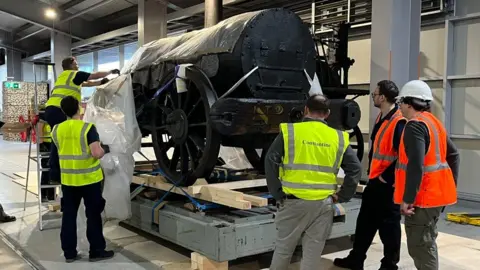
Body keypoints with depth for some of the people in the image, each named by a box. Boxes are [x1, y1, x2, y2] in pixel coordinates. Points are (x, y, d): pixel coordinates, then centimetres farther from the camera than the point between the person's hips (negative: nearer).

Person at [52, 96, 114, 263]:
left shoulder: (56, 130, 2)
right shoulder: (87, 128, -14)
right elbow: (97, 153, -22)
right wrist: (103, 150, -2)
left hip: (68, 179, 4)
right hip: (89, 179, -4)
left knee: (69, 215, 12)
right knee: (93, 215, 6)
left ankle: (69, 252, 17)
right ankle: (96, 251, 13)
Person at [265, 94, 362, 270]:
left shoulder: (289, 132, -3)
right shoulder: (338, 138, 4)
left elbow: (271, 162, -9)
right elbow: (355, 169, 1)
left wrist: (277, 194, -4)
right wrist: (342, 196, 6)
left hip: (294, 201, -2)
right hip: (323, 203, 2)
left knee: (283, 248, 13)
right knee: (313, 252, 12)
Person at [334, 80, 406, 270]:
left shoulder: (399, 122, -20)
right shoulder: (381, 118, 11)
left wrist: (388, 177, -17)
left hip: (388, 183, -10)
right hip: (375, 180, 10)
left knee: (389, 224, 3)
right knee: (365, 221, 16)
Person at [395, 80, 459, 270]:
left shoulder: (415, 125, -16)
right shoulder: (434, 123, 14)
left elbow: (416, 165, -25)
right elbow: (453, 155, 18)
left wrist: (408, 199, -23)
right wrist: (451, 185, 21)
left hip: (423, 196, -10)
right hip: (436, 192, 10)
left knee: (419, 246, -3)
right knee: (426, 243, 20)